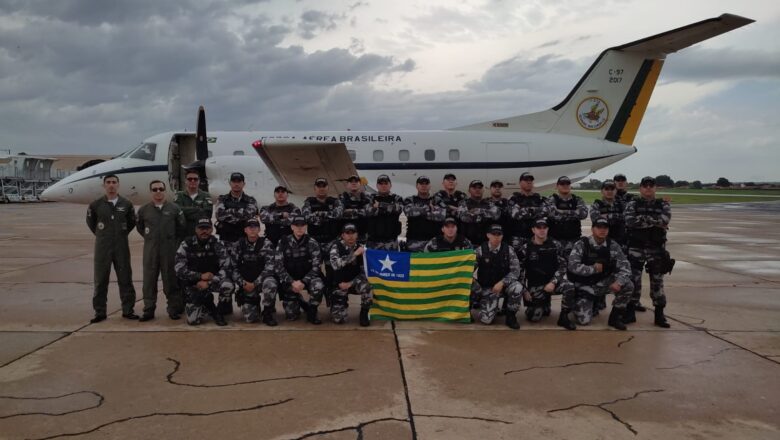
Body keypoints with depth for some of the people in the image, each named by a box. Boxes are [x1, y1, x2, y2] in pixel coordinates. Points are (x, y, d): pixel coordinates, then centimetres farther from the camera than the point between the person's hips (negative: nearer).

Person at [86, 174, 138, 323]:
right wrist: (101, 235, 11)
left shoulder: (126, 204, 1)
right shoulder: (96, 205, -2)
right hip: (102, 247, -1)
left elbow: (132, 222, 15)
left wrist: (122, 233, 9)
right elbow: (90, 222, 14)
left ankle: (128, 310, 13)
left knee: (125, 279, 5)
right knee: (100, 280, 4)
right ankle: (100, 312, 13)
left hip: (122, 246, 1)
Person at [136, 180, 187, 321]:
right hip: (150, 251, 2)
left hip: (169, 251, -1)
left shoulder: (174, 208, 0)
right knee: (149, 281, 4)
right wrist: (150, 238, 13)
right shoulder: (144, 210, 4)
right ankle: (149, 310, 13)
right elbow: (139, 227, 18)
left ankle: (174, 310, 11)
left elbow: (182, 228, 6)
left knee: (171, 280, 4)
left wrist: (176, 242, 5)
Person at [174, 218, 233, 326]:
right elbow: (179, 270, -11)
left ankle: (220, 311, -4)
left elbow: (225, 268, -14)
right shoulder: (186, 245, -7)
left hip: (213, 281, 0)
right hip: (193, 284, 0)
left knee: (228, 286, -35)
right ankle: (208, 305, 21)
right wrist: (200, 276, -21)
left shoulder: (218, 245, -8)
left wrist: (208, 282, -24)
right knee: (193, 320, -13)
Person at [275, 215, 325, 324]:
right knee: (291, 316, -7)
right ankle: (298, 302, 28)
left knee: (318, 286, -35)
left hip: (307, 277, 0)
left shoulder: (312, 243, -6)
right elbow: (278, 266, -8)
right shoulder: (283, 243, -5)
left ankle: (312, 312, -9)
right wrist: (292, 282, -19)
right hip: (290, 280, 0)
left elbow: (316, 266, -10)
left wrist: (303, 282, -23)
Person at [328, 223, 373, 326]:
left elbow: (364, 271, -5)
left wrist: (351, 283, -19)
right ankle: (343, 301, 23)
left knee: (367, 286, -34)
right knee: (339, 318, -13)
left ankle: (364, 314, -9)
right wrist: (354, 254, -34)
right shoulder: (336, 246, -13)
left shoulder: (360, 248, -4)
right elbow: (335, 264, -32)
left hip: (354, 282, 2)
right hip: (338, 285, -2)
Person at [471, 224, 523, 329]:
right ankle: (493, 307, 21)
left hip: (504, 284, 1)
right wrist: (474, 284, -24)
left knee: (517, 287, -34)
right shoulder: (480, 250, -7)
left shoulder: (508, 250, -4)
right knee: (486, 319, -19)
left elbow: (516, 271, -9)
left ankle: (510, 316, -8)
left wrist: (502, 283, -21)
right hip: (487, 288, -1)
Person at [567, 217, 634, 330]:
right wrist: (594, 269, -18)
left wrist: (619, 282, -28)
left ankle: (616, 317, -2)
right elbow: (573, 266, -25)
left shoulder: (613, 246, -5)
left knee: (628, 285, -22)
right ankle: (579, 304, 22)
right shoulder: (581, 244, -15)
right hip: (585, 286, -3)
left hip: (603, 283, 3)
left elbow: (625, 267, -9)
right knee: (583, 320, -16)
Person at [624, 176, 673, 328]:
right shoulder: (632, 204, 3)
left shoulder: (663, 205, 6)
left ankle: (659, 314, 12)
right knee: (634, 279, 1)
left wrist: (642, 218, -16)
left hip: (657, 248, 1)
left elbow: (665, 220, -16)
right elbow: (630, 221, -16)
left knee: (657, 280, 4)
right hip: (636, 247, -1)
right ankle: (631, 311, 11)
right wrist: (655, 222, -15)